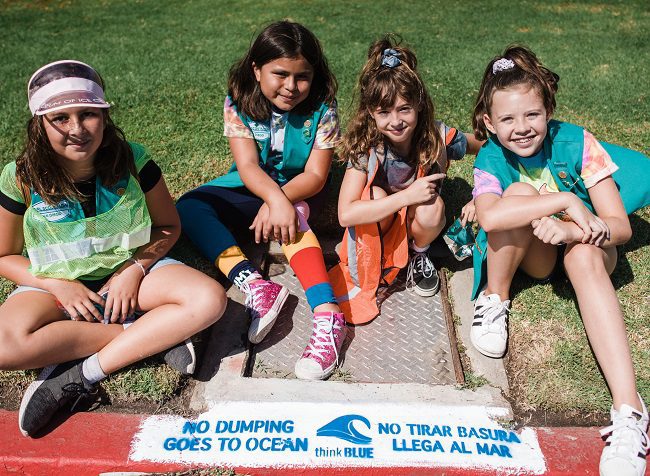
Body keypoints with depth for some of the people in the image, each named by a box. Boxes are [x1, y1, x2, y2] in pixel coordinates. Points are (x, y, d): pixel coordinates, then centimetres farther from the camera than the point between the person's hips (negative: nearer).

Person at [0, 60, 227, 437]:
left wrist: (135, 270, -16)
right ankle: (155, 335, -19)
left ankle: (84, 374, -23)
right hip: (56, 283, 0)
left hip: (130, 271, 1)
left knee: (210, 299, -26)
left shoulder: (132, 161, -12)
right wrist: (57, 285, -15)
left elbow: (169, 227, 0)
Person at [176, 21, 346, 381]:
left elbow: (315, 175, -20)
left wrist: (279, 202, -39)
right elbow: (247, 166, -24)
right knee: (188, 208, -21)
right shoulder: (238, 104, -14)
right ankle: (256, 287, -39)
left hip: (301, 190, -2)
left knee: (291, 218, -38)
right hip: (250, 188, 3)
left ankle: (327, 315, -47)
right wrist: (275, 199, -45)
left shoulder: (322, 108, -16)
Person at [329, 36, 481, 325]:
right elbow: (345, 214, -36)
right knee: (375, 194, -34)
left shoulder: (438, 136, -22)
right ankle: (367, 273, -10)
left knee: (432, 209, -32)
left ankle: (419, 255, 2)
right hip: (374, 224, -1)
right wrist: (407, 196, -39)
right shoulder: (365, 145, -27)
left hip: (414, 222, 2)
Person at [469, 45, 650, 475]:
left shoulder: (577, 144, -19)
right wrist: (566, 201, -40)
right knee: (520, 190, -29)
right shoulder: (492, 157, -17)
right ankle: (494, 299, -10)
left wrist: (574, 231, -39)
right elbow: (489, 216, -40)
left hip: (585, 246, 0)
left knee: (586, 258, -37)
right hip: (534, 254, 1)